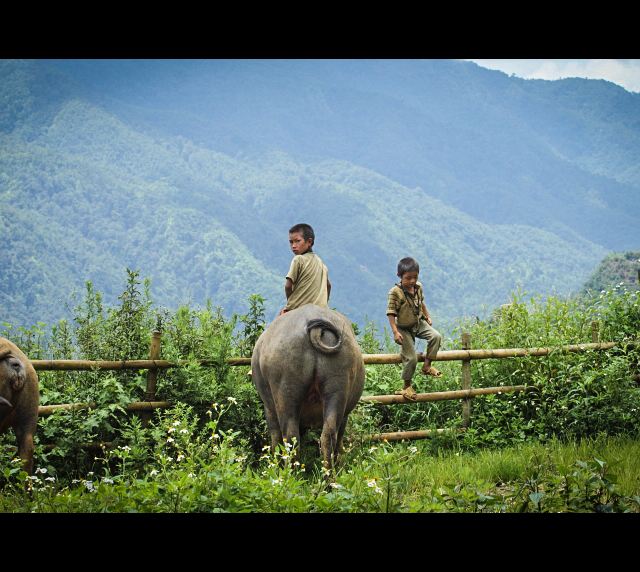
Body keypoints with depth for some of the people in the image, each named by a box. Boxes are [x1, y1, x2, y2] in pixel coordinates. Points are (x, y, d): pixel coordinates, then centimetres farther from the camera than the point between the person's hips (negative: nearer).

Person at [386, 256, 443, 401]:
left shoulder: (418, 287, -3)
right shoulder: (395, 292, -22)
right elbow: (391, 313, -20)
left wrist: (427, 316, 15)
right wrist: (395, 332, -24)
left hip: (419, 323, 5)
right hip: (404, 328, -5)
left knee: (436, 336, -19)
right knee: (411, 357, -6)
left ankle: (427, 365, -3)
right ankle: (407, 386, 12)